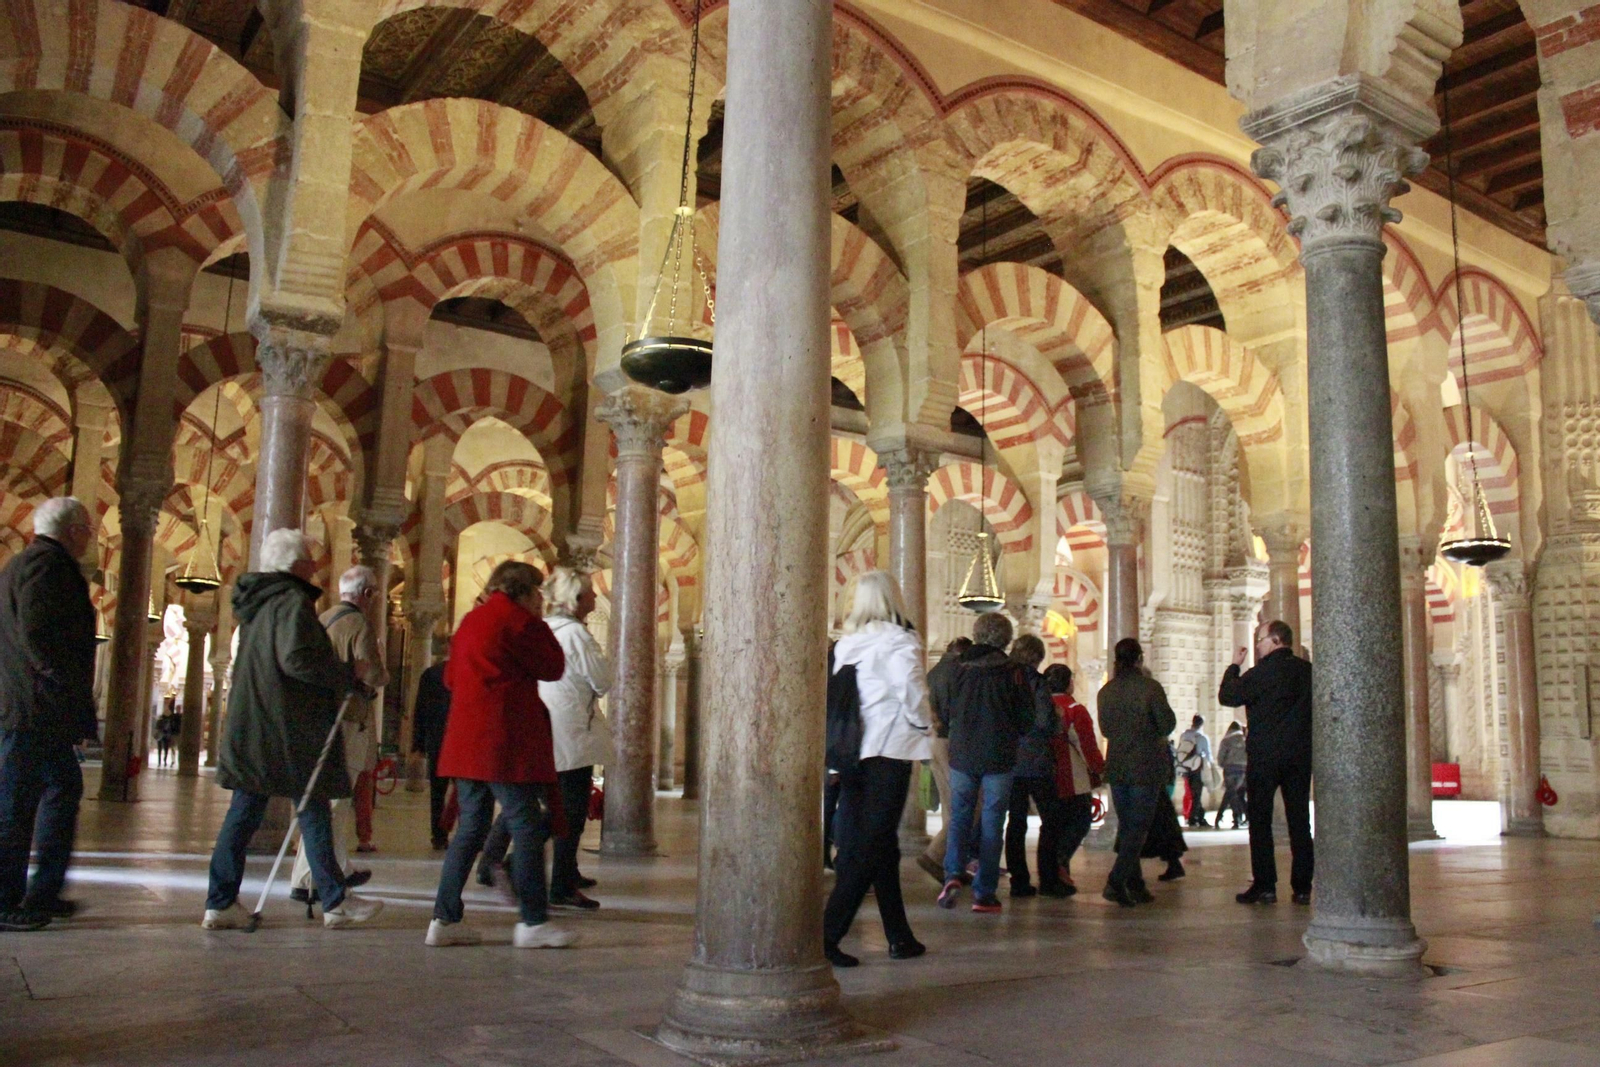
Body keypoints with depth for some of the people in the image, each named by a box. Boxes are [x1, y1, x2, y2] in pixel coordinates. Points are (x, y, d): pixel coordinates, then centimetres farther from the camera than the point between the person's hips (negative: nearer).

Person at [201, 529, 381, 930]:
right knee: (313, 811, 1)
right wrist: (346, 675, -14)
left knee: (244, 811, 9)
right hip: (287, 726, -8)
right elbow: (296, 658, -25)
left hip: (250, 725, 8)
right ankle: (335, 901, 9)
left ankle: (221, 903, 10)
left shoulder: (257, 600, 15)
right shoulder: (292, 601, -13)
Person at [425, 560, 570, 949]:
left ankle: (445, 919, 11)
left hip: (467, 739, 9)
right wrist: (540, 624, 5)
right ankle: (533, 923, -1)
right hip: (506, 741, -9)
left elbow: (451, 677, 22)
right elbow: (552, 668, -3)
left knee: (470, 829, 12)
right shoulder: (516, 619, -8)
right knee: (528, 829, -3)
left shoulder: (471, 621, 17)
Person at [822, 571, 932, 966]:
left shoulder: (845, 643, 8)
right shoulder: (899, 641, -8)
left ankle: (900, 937, 22)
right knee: (872, 848, -2)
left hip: (852, 752, 6)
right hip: (889, 749, -6)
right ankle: (827, 935, -9)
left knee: (882, 844, 14)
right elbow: (911, 688, -21)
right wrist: (923, 726, -6)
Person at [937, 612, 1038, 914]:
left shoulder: (957, 668, -1)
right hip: (999, 758, -2)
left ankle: (952, 875, -9)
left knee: (959, 817, 12)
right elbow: (1028, 719, -1)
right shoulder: (1013, 672, -7)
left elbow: (945, 712, 7)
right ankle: (984, 893, 6)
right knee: (992, 823, 5)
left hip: (961, 755, 2)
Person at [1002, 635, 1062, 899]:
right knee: (1051, 818, 6)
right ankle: (1048, 880, 3)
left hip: (1009, 761, 5)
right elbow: (1046, 722, -16)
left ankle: (1019, 881, 8)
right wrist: (1060, 721, 4)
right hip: (1036, 761, -5)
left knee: (1016, 820, 9)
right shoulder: (1036, 682, -9)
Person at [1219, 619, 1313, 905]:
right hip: (1300, 755, 5)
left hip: (1265, 755, -5)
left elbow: (1227, 696, -6)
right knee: (1299, 820, 8)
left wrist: (1234, 666, 6)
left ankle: (1264, 886, -2)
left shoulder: (1263, 671, -11)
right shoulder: (1307, 671, 6)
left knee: (1260, 820, 1)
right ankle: (1302, 887, 9)